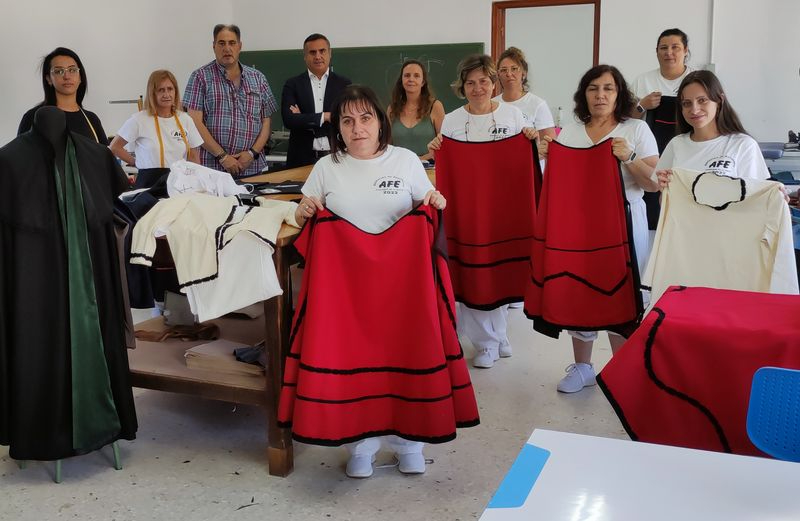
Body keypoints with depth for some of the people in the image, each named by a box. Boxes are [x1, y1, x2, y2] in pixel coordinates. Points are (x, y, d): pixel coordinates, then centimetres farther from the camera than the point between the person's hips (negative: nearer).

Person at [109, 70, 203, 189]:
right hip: (150, 183, -3)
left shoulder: (185, 119, 9)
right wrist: (137, 162, 5)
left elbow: (194, 156, 11)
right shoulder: (140, 120, -3)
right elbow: (114, 147, 4)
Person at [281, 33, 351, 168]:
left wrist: (304, 119, -8)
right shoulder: (292, 85, 5)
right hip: (303, 159, 0)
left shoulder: (344, 84, 6)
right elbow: (288, 120, -8)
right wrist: (325, 117, -15)